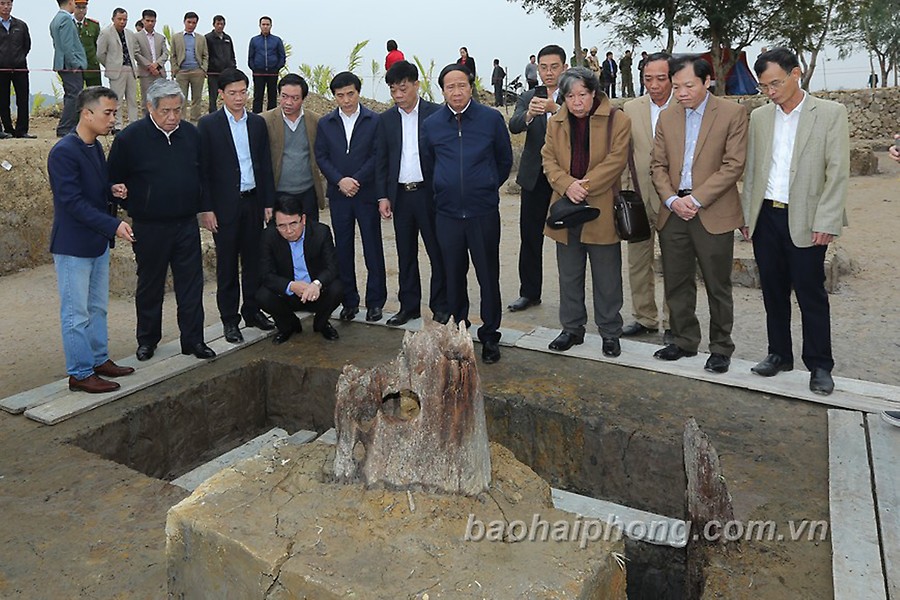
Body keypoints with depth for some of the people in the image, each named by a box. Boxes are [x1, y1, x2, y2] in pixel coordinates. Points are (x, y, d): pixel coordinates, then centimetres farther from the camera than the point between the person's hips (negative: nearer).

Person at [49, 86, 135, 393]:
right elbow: (73, 201, -23)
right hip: (73, 245, -9)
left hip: (98, 242, 9)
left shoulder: (95, 147, 9)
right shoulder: (64, 152, -18)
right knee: (76, 314, 1)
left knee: (97, 308, 18)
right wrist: (114, 225, -28)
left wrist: (112, 189, -3)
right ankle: (80, 374, 11)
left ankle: (99, 360, 30)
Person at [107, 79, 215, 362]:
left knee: (191, 284, 5)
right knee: (150, 285, 12)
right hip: (149, 228, -2)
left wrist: (203, 206, 9)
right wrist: (135, 206, -3)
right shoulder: (130, 137, -9)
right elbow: (114, 181, -1)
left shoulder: (191, 133, 3)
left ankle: (193, 340, 16)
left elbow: (203, 173, 15)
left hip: (187, 224, 3)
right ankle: (147, 340, 27)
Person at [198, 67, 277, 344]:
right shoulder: (208, 124, -3)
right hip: (225, 205, -4)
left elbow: (265, 165, 10)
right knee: (227, 264, 4)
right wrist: (206, 208, -9)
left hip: (253, 201, 4)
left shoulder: (258, 123, 8)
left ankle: (252, 310, 24)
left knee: (254, 259, 11)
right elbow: (202, 169, -5)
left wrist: (268, 202, 6)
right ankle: (230, 319, 13)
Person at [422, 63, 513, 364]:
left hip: (484, 212, -2)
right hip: (447, 212, 2)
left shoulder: (491, 119, -2)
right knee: (454, 275, 11)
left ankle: (490, 335, 16)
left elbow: (505, 159, 10)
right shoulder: (431, 124, 4)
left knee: (488, 275, 3)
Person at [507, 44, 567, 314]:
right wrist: (529, 114, -33)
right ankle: (529, 293, 21)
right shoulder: (528, 98, 8)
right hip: (534, 178, 3)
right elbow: (514, 125, -11)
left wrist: (556, 109, -34)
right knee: (530, 238, 9)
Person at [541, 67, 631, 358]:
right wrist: (567, 185, -15)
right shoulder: (555, 123, 10)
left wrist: (585, 185, -19)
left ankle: (610, 332, 19)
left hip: (602, 210, -4)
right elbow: (549, 160, 3)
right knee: (569, 276, 13)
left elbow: (616, 159, -11)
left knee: (607, 278, 5)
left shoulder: (617, 120, -3)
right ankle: (572, 328, 27)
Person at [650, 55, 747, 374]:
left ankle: (721, 347, 19)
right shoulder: (667, 117, 10)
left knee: (718, 286, 5)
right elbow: (658, 165, 9)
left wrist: (696, 199, -15)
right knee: (676, 283, 11)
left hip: (713, 213, -4)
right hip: (673, 212, 4)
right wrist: (671, 199, -7)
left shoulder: (733, 113, -3)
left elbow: (734, 165, -9)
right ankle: (684, 340, 26)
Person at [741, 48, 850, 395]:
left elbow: (838, 172, -7)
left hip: (805, 221, -4)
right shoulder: (759, 117, 10)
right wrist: (746, 215, 8)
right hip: (765, 218, 4)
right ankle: (779, 354, 25)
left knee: (811, 294, 1)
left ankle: (820, 365, 13)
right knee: (773, 291, 12)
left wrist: (827, 223, -13)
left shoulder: (831, 113, -3)